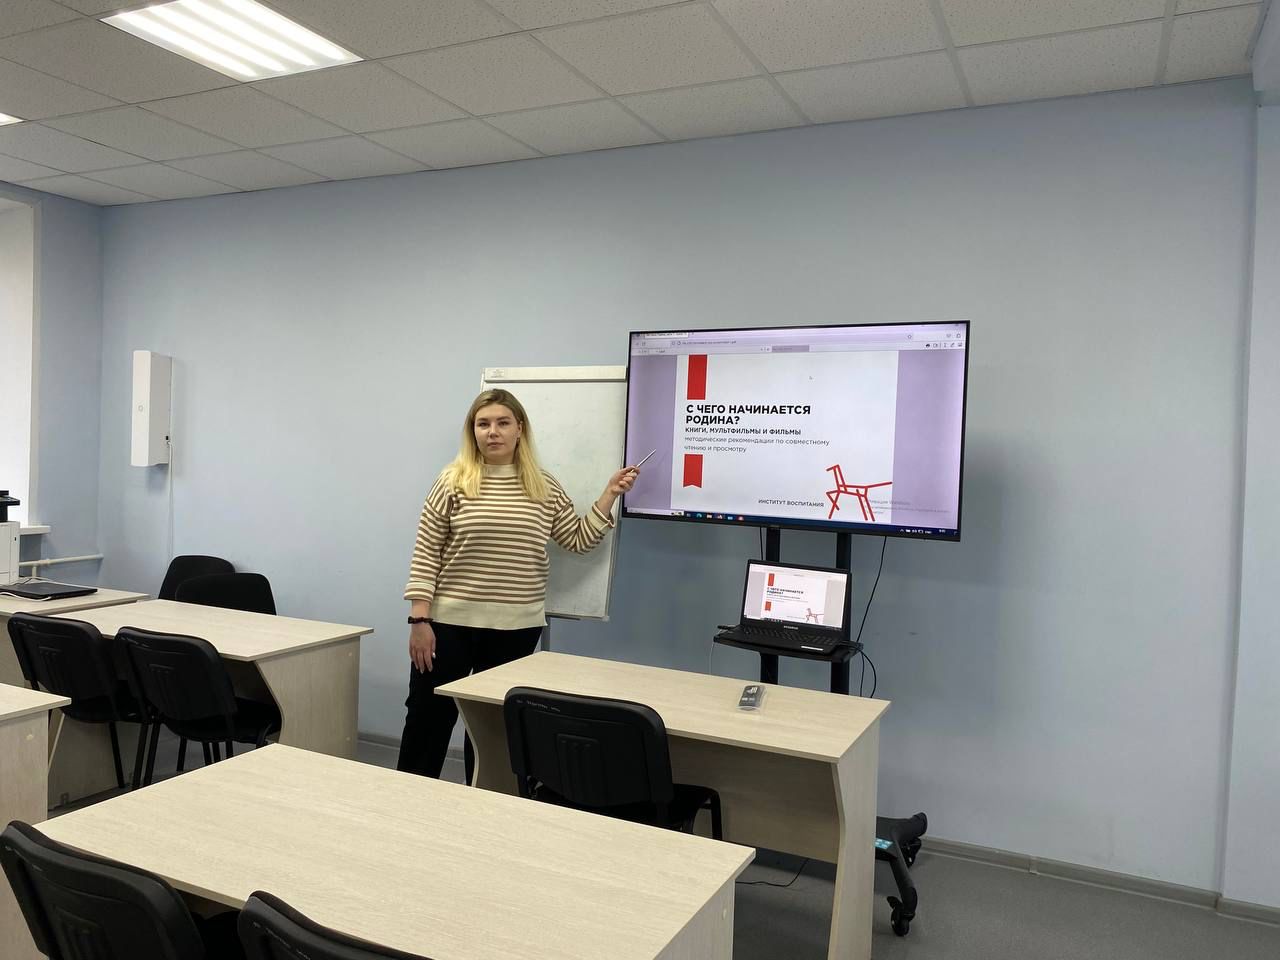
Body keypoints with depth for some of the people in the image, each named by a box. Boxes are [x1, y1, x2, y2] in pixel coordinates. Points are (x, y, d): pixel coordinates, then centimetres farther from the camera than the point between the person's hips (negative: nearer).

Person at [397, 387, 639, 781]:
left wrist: (609, 494, 0)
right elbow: (426, 554, -4)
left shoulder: (545, 488, 5)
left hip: (516, 629, 2)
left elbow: (580, 539, 9)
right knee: (428, 718, 6)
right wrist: (420, 619, -9)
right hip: (450, 623, -2)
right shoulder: (453, 482, -3)